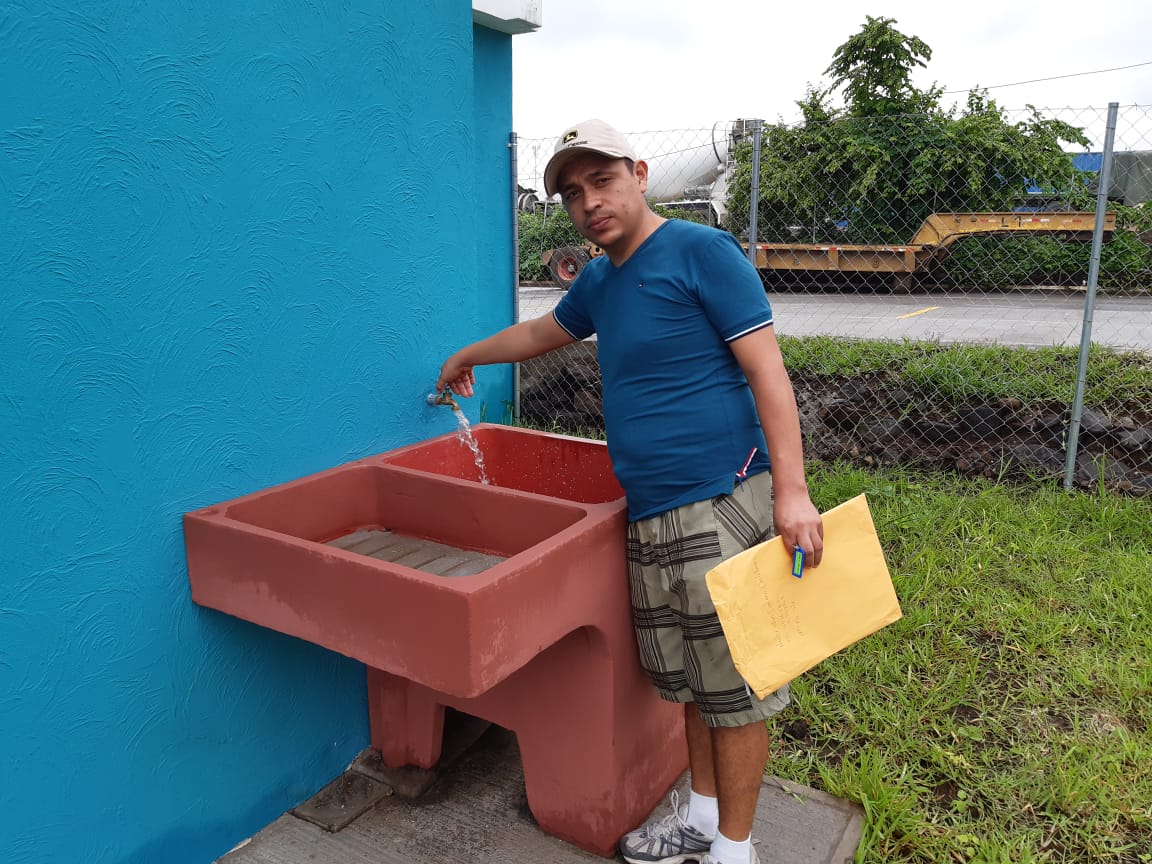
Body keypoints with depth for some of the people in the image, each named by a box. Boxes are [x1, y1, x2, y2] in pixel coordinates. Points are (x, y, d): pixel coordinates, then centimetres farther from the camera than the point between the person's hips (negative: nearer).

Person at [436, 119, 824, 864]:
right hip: (650, 519, 7)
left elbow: (767, 371, -13)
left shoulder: (701, 251, -7)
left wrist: (792, 491, -20)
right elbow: (543, 333, 35)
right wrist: (469, 356, 49)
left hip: (720, 509, -7)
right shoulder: (599, 281, 16)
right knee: (690, 681, 18)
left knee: (734, 687, 4)